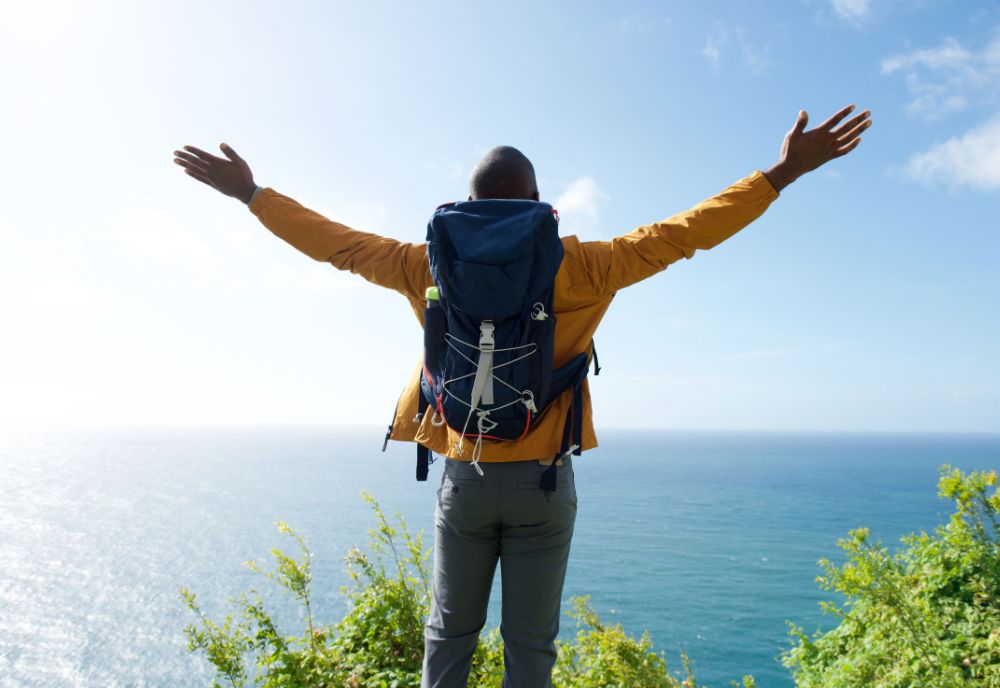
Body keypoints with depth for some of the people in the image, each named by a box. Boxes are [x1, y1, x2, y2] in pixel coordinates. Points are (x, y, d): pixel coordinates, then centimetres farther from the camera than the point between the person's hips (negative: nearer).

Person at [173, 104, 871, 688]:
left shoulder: (433, 267, -3)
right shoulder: (576, 268, -8)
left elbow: (337, 242, 6)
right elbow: (677, 235, -4)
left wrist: (252, 194, 21)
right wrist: (780, 175, 5)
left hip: (464, 478, 2)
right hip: (543, 480, -1)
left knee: (451, 629, 19)